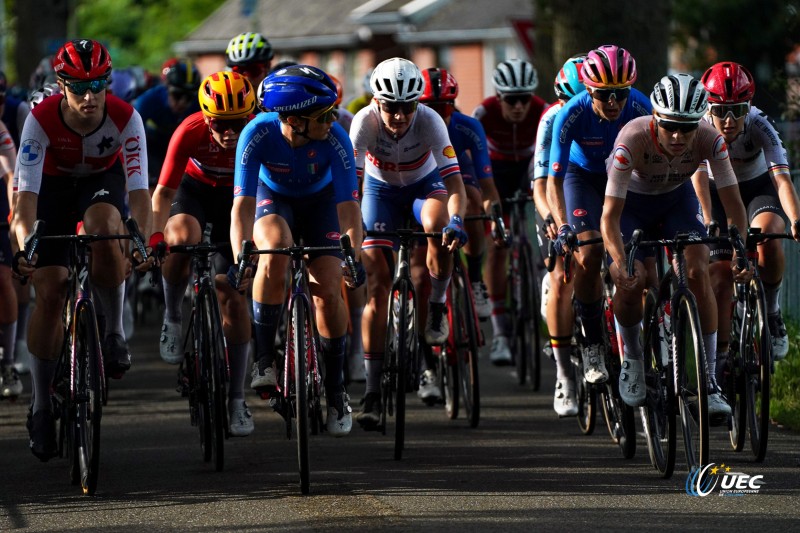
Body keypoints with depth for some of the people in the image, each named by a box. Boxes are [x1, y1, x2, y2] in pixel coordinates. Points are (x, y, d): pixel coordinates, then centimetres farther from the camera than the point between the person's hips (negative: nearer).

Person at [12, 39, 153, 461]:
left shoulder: (126, 119, -30)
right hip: (54, 184, 0)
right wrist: (26, 246, -52)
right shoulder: (41, 120, -31)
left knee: (103, 226, -37)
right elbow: (26, 193, -36)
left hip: (103, 181, 0)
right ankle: (41, 404, 2)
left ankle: (115, 331, -16)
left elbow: (138, 191, -33)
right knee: (49, 292, -10)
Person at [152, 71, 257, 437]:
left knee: (233, 296, -6)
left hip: (233, 197, 1)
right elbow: (164, 191, -28)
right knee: (182, 238, -37)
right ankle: (172, 317, -11)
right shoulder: (190, 132, -32)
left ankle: (236, 399, 2)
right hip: (193, 190, -1)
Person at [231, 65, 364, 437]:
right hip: (273, 199, -1)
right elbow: (243, 204, -34)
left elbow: (348, 206, -30)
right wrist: (240, 260, -46)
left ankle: (336, 390, 7)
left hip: (320, 201, 1)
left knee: (328, 291, -13)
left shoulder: (334, 138, -32)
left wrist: (354, 257, -44)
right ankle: (264, 358, -20)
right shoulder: (258, 134, -34)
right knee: (276, 248, -33)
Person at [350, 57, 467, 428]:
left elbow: (454, 181, -34)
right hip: (381, 190, 1)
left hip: (424, 185, -1)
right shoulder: (365, 122, -29)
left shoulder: (429, 121, -30)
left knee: (438, 226, -37)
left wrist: (456, 220, -51)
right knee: (378, 284, -10)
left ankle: (437, 306, -9)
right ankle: (373, 390, -7)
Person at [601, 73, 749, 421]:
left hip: (677, 199, 2)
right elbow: (610, 215, -39)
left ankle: (708, 381, -14)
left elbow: (733, 204, -26)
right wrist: (619, 260, -55)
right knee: (631, 282, -20)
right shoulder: (633, 138, -37)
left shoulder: (710, 140, -30)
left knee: (698, 272, -19)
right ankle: (631, 357, 10)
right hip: (632, 201, -2)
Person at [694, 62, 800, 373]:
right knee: (720, 272, -14)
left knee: (767, 236, -33)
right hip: (718, 194, 1)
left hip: (759, 189, -1)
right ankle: (719, 357, -4)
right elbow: (699, 179, -33)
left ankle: (771, 312, -9)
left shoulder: (759, 126, -30)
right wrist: (709, 224, -48)